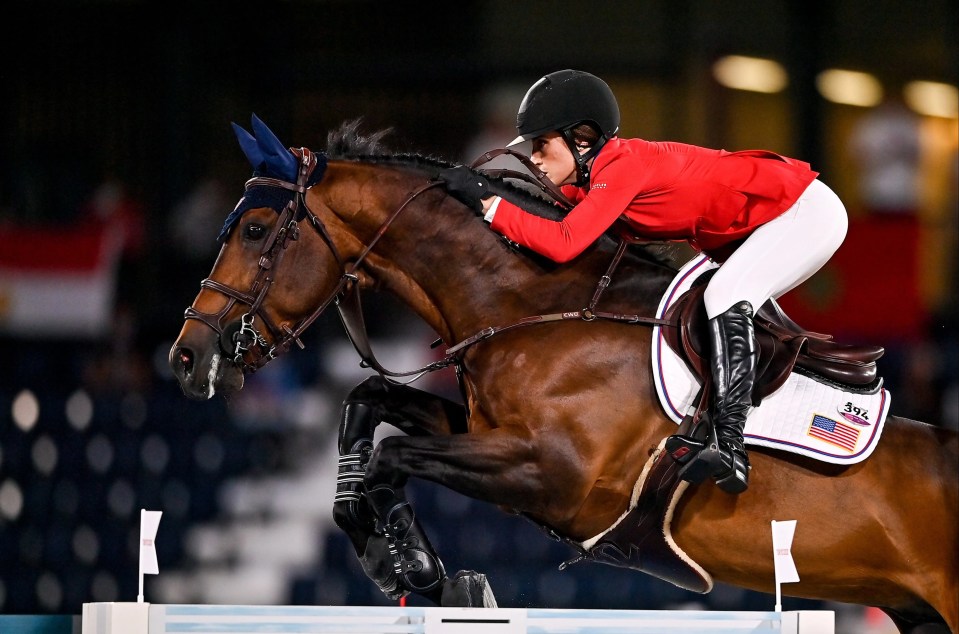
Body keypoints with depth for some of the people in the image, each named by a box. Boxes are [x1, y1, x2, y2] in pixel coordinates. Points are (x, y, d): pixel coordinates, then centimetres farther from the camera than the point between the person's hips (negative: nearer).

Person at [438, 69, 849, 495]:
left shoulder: (622, 166, -25)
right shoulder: (591, 174, 1)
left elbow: (564, 243, -33)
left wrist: (488, 203, -28)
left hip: (806, 210, -10)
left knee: (726, 296, -25)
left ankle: (731, 450, -32)